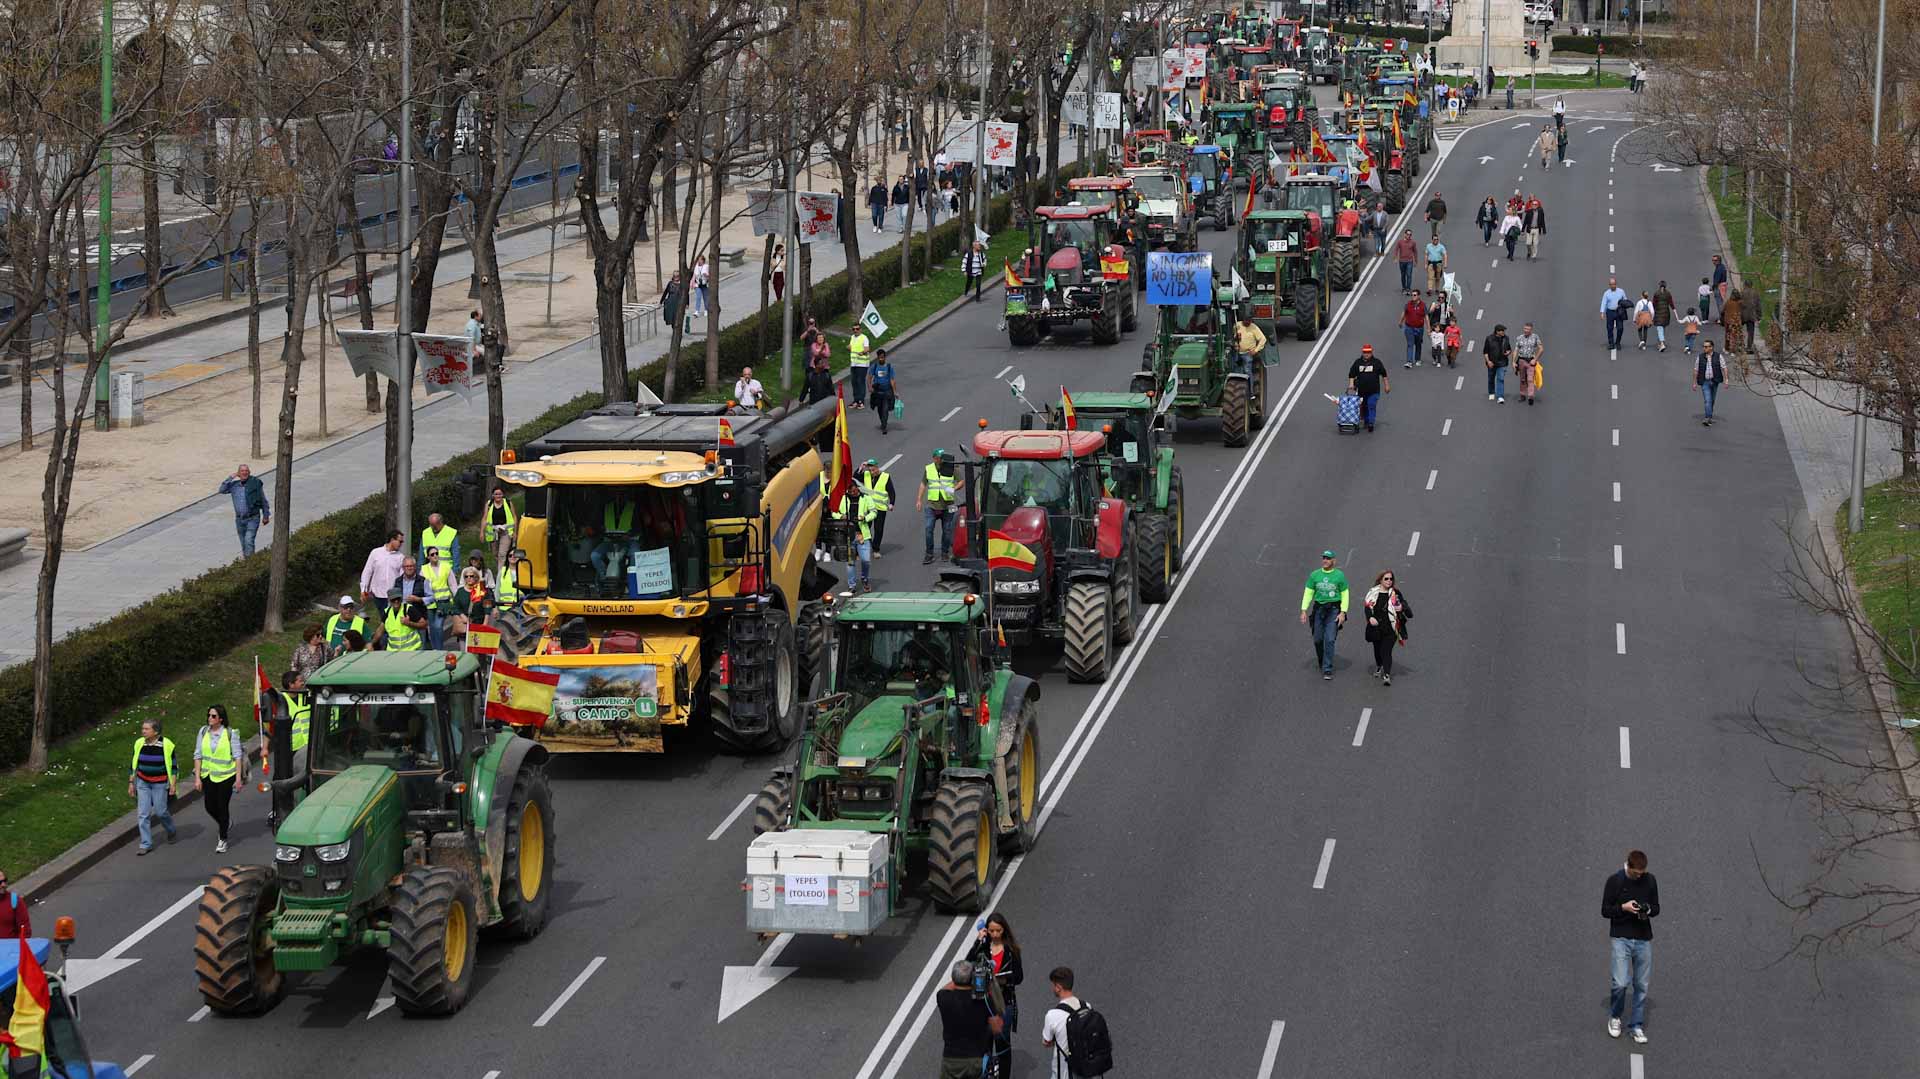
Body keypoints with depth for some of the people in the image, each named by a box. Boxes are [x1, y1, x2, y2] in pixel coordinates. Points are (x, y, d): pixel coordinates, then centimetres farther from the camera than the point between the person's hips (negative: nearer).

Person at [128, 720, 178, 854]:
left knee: (160, 811, 0)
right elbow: (134, 764, 8)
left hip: (160, 783, -3)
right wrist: (131, 783, 7)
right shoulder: (139, 743, -2)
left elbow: (173, 766, -5)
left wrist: (173, 784, -7)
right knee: (143, 814, -1)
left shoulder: (166, 744, -12)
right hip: (143, 782, 3)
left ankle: (171, 832, 31)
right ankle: (146, 845, 6)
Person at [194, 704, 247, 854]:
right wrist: (197, 777, -2)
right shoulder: (203, 732, -1)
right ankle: (226, 822, 37)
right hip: (208, 775, 4)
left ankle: (223, 840, 12)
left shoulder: (230, 733, -9)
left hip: (226, 775, -4)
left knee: (222, 807, 0)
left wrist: (238, 777, -9)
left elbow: (238, 756, -6)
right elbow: (198, 755, 2)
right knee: (210, 807, 6)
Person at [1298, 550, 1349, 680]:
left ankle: (1327, 670, -9)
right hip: (1319, 609, 3)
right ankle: (1322, 663, 30)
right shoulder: (1315, 575, 6)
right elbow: (1308, 593, 7)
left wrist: (1343, 612, -7)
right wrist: (1304, 610, -2)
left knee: (1329, 640, -12)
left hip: (1333, 610, -3)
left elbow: (1345, 595, 2)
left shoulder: (1339, 575, 0)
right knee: (1318, 639, 5)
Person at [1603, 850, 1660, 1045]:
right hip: (1620, 939, -3)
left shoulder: (1650, 880, 3)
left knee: (1641, 985, 4)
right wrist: (1623, 907, -20)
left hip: (1644, 940, 3)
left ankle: (1637, 1026, 15)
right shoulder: (1614, 880, -6)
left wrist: (1648, 910, -12)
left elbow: (1656, 909, 11)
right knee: (1620, 983, -12)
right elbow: (1605, 911, -3)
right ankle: (1614, 1017, 13)